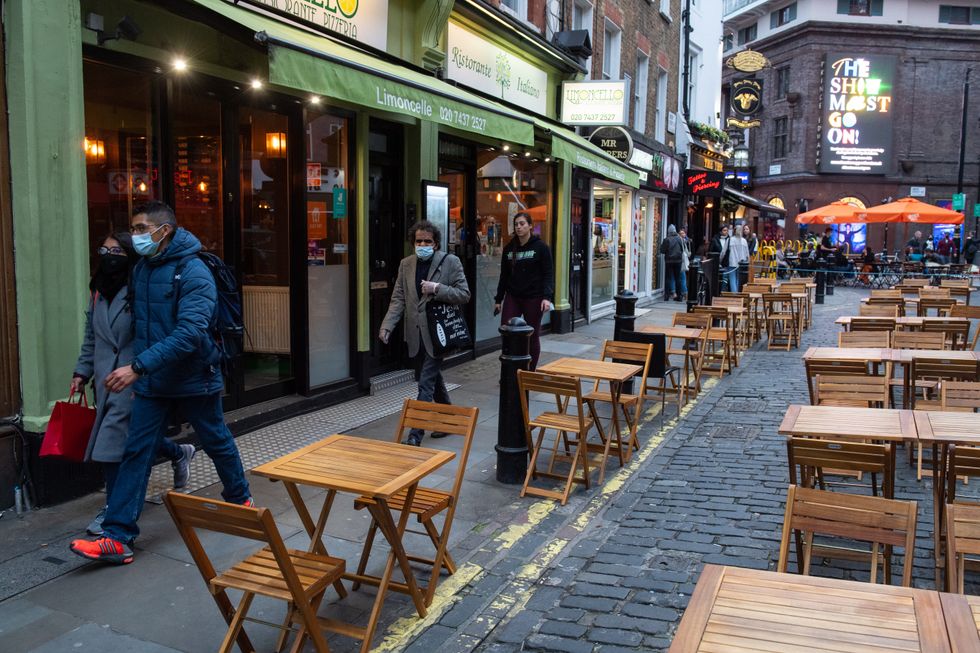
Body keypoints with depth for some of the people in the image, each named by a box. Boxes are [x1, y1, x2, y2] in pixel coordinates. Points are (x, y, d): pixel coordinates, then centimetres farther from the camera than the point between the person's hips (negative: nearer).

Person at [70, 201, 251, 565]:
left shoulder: (193, 273, -19)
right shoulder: (140, 268, 5)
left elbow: (190, 333, -29)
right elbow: (139, 323, 14)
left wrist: (138, 366, -34)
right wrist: (139, 370, 7)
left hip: (193, 380, -6)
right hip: (152, 382, 6)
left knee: (217, 443, 14)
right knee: (136, 453, 0)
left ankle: (240, 500, 38)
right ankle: (118, 537, 3)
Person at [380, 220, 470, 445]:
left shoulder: (450, 262, -4)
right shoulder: (406, 264, 9)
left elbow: (464, 294, -6)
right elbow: (398, 299, 6)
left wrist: (437, 289, -19)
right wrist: (387, 326, -8)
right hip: (416, 334, 6)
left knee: (426, 383, -8)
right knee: (432, 378, 18)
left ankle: (415, 435, -6)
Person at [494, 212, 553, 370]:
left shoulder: (540, 247, -3)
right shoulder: (509, 248, 10)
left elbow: (548, 274, -7)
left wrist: (547, 297, -19)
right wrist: (498, 299, 13)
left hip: (533, 298, -4)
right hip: (512, 297, 4)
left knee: (532, 336, 5)